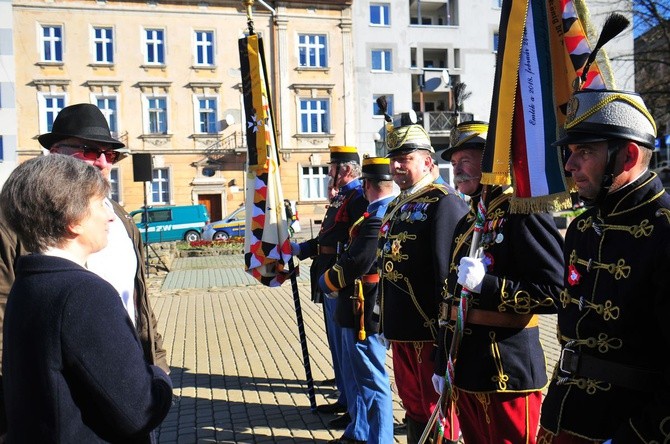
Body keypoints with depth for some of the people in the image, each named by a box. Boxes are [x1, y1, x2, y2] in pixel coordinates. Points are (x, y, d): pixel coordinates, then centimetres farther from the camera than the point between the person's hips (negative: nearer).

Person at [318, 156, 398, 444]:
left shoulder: (376, 218, -23)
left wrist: (326, 281, -5)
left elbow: (357, 262, -24)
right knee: (355, 373, 22)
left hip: (365, 310, -10)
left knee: (371, 379, 3)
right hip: (361, 306, 10)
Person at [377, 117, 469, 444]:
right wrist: (387, 322, 19)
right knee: (413, 408, 20)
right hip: (401, 329, 9)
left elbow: (449, 267, -18)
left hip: (431, 330, -8)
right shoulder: (396, 206, 15)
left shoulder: (444, 202, -12)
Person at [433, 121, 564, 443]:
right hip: (465, 373, 8)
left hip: (508, 376, -8)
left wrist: (486, 283, -26)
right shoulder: (467, 223, 14)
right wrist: (442, 365, 18)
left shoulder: (523, 212, -12)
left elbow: (555, 293, -18)